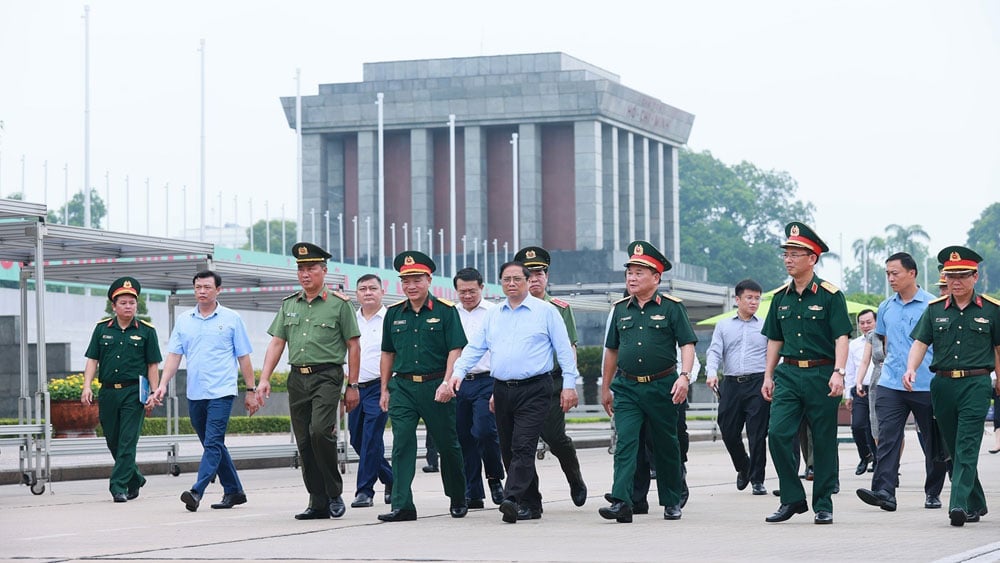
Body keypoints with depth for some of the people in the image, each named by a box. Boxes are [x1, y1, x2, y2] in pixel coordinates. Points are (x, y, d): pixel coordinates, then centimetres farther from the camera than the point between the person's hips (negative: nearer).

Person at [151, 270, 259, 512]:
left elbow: (243, 357, 4)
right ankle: (233, 491, 21)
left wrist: (251, 391, 3)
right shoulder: (184, 320, 11)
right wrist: (163, 385, -4)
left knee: (213, 444, -14)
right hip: (194, 393, 5)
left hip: (221, 392, -5)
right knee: (212, 445, 11)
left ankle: (197, 492, -24)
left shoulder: (231, 319, 2)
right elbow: (174, 355, 8)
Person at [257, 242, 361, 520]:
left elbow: (353, 346, 1)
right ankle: (318, 503, 10)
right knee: (304, 442, 4)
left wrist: (352, 386, -2)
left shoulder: (339, 304, 0)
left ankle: (335, 493, -6)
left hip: (326, 375, -5)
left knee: (320, 431, -22)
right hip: (297, 377, 5)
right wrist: (264, 379, 1)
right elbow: (276, 343, 12)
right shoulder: (289, 305, 14)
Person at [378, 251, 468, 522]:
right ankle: (402, 505, -10)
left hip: (435, 386, -2)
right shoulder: (394, 313, 9)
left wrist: (447, 383, -17)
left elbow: (455, 350, -6)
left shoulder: (446, 311, -3)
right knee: (402, 444, -8)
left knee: (447, 445, 9)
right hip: (402, 387, 3)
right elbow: (388, 354, 16)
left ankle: (458, 499, 27)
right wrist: (385, 390, 14)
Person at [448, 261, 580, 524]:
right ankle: (531, 504, 16)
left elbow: (564, 350, 1)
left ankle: (512, 499, -26)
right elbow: (475, 347, 13)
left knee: (523, 446, -17)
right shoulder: (493, 315, 14)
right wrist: (459, 371, -4)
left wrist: (569, 385, -6)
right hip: (502, 390, 6)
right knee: (508, 450, 7)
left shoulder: (546, 311, 1)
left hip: (533, 390, -6)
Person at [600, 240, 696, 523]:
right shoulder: (621, 309, 11)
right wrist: (605, 388, 20)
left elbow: (687, 344, -5)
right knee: (625, 442, -12)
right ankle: (621, 502, -20)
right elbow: (612, 350, 18)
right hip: (627, 388, 2)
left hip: (661, 387, -2)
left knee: (666, 446, 8)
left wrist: (684, 376, -20)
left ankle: (672, 502, 22)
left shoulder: (672, 307, -1)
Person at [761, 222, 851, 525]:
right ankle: (792, 498, 1)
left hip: (821, 374, -4)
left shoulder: (830, 296, -4)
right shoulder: (781, 297, 11)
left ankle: (823, 505, 11)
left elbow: (841, 337, -9)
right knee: (777, 434, -10)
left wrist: (838, 372, -21)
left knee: (824, 441, 2)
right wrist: (768, 376, 13)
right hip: (788, 374, 4)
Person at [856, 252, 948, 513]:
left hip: (926, 385, -3)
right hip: (890, 384, 3)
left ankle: (933, 492, 20)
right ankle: (884, 491, -19)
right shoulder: (886, 308, 12)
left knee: (932, 441, 7)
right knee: (887, 436, -11)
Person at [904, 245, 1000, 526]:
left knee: (967, 447, -14)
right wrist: (911, 368, -16)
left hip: (976, 384, -4)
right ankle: (976, 504, 22)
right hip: (942, 384, 4)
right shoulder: (935, 309, 9)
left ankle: (959, 504, -21)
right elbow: (920, 342, 2)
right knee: (954, 448, 10)